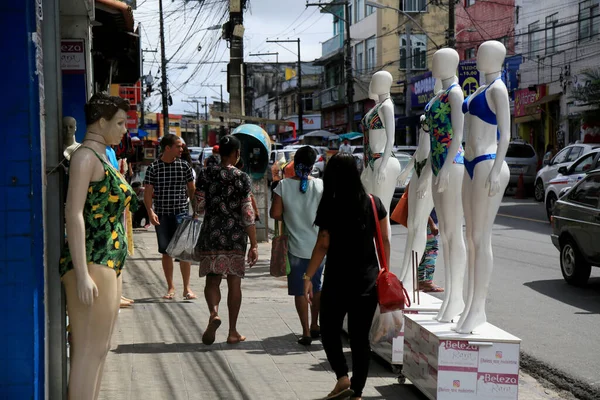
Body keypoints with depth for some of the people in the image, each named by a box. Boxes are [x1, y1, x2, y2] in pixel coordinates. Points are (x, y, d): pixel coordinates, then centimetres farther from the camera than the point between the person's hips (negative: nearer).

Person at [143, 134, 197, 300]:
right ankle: (171, 287, 16)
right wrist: (150, 212, -14)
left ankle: (187, 288, -1)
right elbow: (148, 193, -1)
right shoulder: (154, 167, 0)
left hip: (181, 213, 0)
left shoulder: (184, 166, 4)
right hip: (162, 215, 0)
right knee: (166, 252, 7)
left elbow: (191, 190, 13)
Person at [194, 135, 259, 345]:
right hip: (236, 236, -1)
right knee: (234, 283, 8)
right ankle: (233, 332, 12)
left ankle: (214, 313, -21)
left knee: (212, 279, 9)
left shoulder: (206, 174, -1)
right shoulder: (242, 178, -6)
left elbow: (199, 206, 0)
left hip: (212, 233, 1)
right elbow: (248, 214, -7)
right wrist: (254, 245, -3)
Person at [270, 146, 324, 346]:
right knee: (316, 287, 20)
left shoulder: (284, 185, -10)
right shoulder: (320, 185, -8)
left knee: (300, 291, 5)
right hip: (318, 245, 2)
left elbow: (275, 214, -10)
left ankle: (306, 332, 4)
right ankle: (315, 326, 30)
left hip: (296, 246, -2)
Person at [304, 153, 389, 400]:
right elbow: (385, 240, 3)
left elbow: (323, 245, -10)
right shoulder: (374, 203, 1)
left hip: (338, 280, -3)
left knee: (329, 331, 14)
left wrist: (308, 277, -4)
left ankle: (343, 378, -1)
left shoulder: (330, 207, -9)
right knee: (360, 337, 9)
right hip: (368, 281, 3)